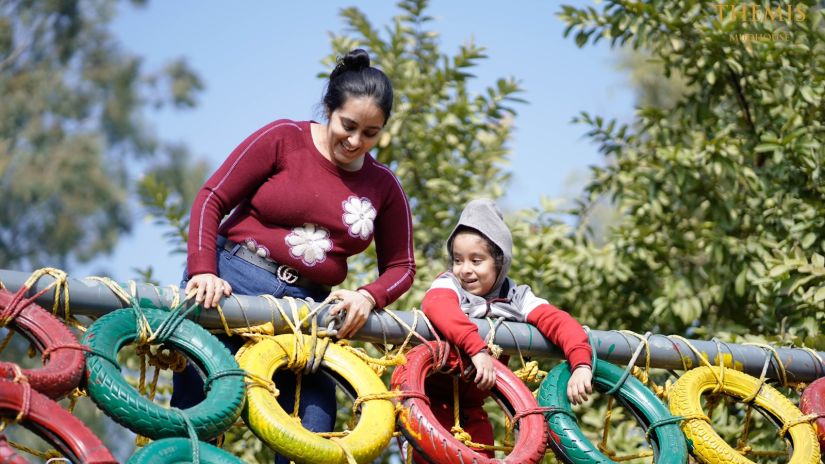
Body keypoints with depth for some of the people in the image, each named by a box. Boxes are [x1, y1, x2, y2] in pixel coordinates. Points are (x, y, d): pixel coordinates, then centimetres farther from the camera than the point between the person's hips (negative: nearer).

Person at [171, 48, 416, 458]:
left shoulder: (383, 188, 9)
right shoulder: (283, 139, -1)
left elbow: (400, 266, 11)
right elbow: (212, 199, -2)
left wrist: (367, 297, -11)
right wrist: (203, 271, -16)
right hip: (231, 285, -3)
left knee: (313, 432, -6)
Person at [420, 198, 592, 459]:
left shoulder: (516, 298, -2)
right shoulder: (448, 285, -11)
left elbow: (559, 322, -15)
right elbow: (437, 305, -36)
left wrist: (581, 365, -34)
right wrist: (478, 349, -50)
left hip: (471, 409, 4)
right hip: (431, 401, -4)